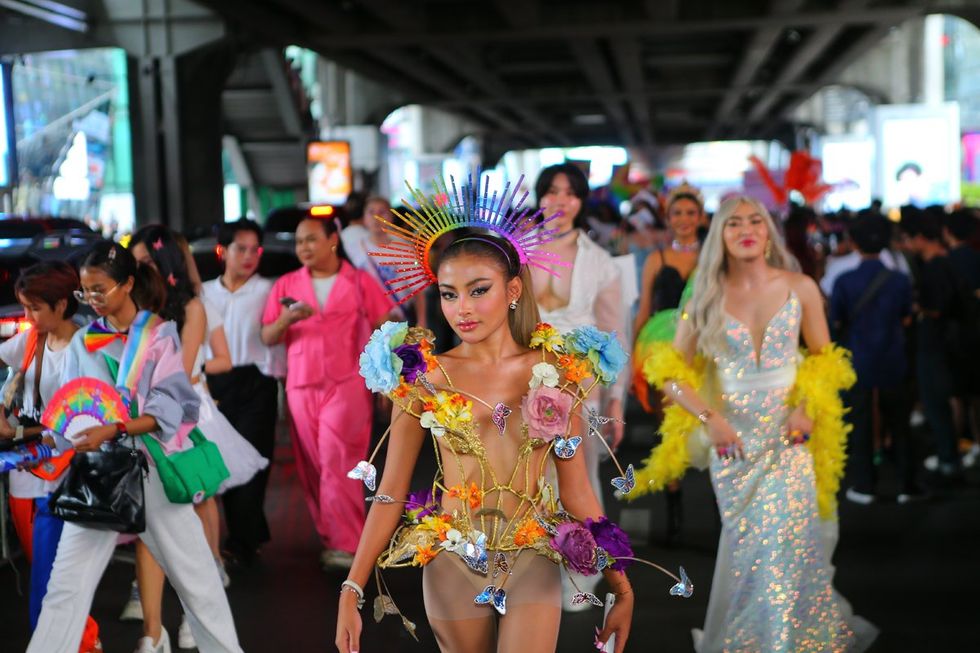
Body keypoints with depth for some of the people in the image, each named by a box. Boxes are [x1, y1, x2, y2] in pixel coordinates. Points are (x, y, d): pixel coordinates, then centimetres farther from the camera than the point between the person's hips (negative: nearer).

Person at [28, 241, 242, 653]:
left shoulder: (159, 334, -2)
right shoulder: (83, 342, 8)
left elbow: (168, 408, -11)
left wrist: (111, 431, -23)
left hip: (151, 467, -2)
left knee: (192, 571, 8)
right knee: (66, 581, 0)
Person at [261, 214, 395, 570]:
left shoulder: (360, 282, 2)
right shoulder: (286, 285, 9)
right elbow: (267, 338, 6)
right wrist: (286, 319, -14)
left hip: (347, 384, -3)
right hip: (301, 387, 4)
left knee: (336, 463, -10)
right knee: (313, 467, 6)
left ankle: (346, 544, -6)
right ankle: (331, 538, 17)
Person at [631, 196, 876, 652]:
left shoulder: (800, 288, 0)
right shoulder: (707, 298, 0)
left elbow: (823, 357, 8)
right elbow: (671, 373, 3)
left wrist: (808, 407, -8)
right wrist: (709, 418, -9)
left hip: (788, 435, 0)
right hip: (732, 438, 1)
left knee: (790, 540, -9)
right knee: (746, 546, 7)